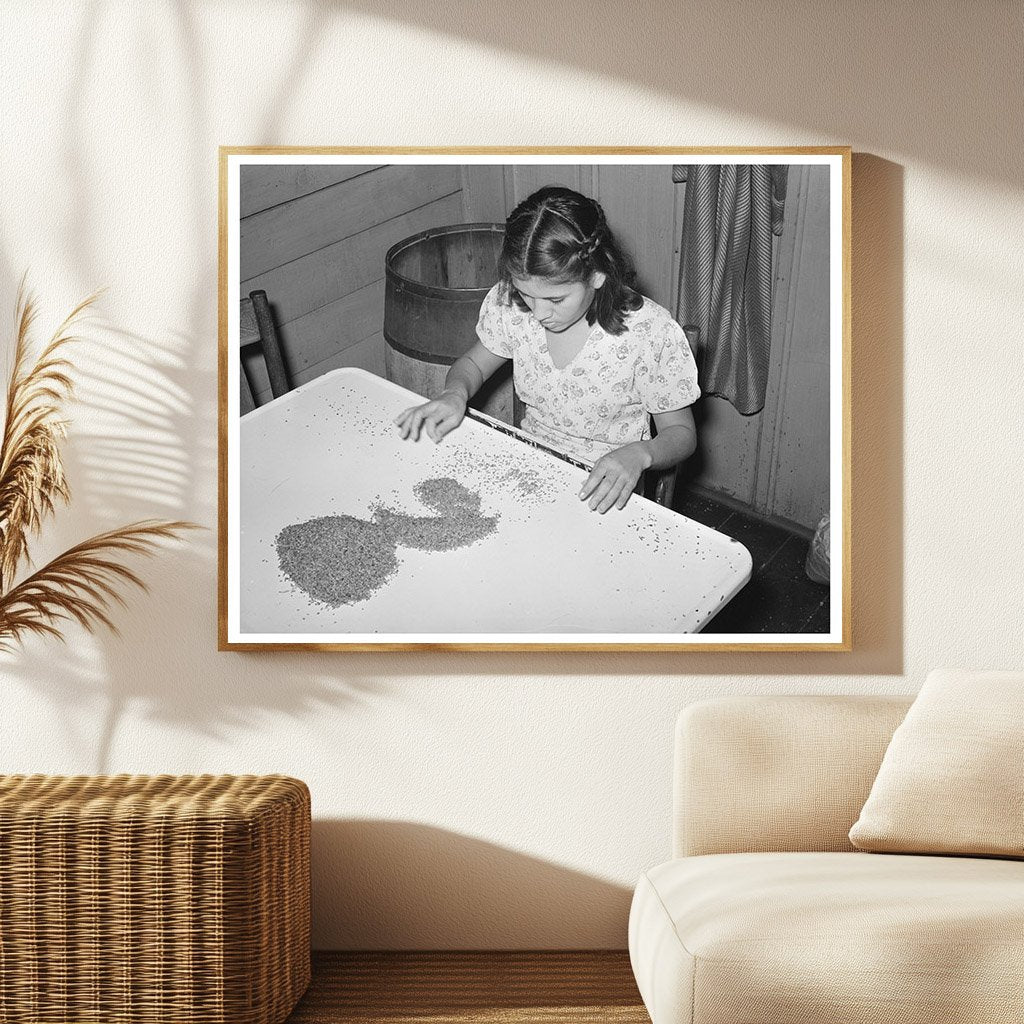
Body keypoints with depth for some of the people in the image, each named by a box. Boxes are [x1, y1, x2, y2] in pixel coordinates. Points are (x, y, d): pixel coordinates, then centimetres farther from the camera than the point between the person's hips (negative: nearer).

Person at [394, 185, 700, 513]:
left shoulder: (652, 334, -20)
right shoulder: (510, 302, -9)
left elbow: (681, 432, -7)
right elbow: (472, 364, 12)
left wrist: (639, 454, -30)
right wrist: (455, 393, -13)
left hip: (602, 490, -4)